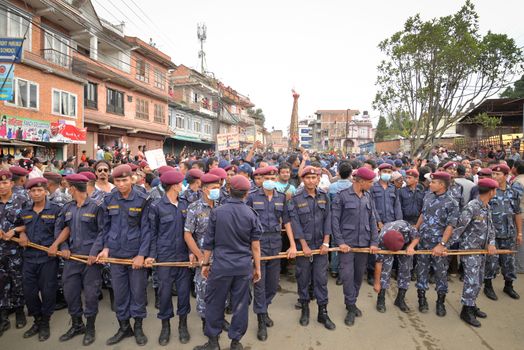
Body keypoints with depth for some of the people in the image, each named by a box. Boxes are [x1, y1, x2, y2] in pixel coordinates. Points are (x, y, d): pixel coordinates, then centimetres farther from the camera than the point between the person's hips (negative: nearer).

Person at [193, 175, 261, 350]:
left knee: (214, 303, 14)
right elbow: (255, 246, 0)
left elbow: (209, 242, -1)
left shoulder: (217, 212, -6)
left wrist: (205, 263, 11)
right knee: (240, 304, 13)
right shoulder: (251, 214, -4)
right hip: (244, 267, 1)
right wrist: (257, 268, 10)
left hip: (221, 266, -1)